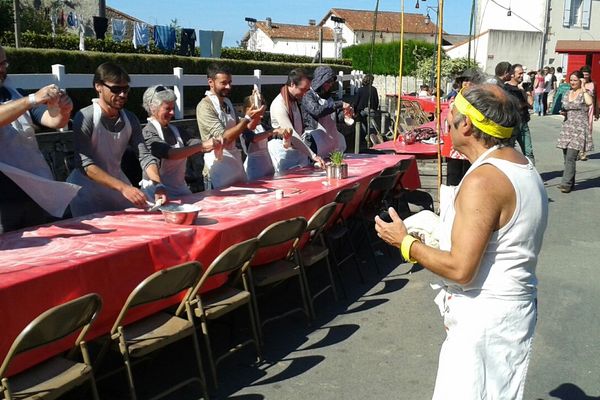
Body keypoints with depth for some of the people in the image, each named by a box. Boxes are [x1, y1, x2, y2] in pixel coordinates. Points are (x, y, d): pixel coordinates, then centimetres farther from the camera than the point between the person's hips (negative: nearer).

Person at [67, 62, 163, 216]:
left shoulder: (130, 119, 0)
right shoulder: (85, 118, -17)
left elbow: (145, 156, -6)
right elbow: (85, 165, -25)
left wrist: (157, 184, -25)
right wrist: (123, 187, -37)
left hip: (117, 184, 5)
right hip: (88, 192, -5)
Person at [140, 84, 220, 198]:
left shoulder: (174, 130, 11)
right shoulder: (148, 132, -11)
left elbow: (193, 142, -2)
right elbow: (169, 153, -26)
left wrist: (214, 144, -23)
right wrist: (202, 146, -31)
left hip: (181, 188, 7)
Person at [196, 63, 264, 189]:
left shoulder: (227, 102, 10)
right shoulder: (205, 106, -15)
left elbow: (237, 130, 13)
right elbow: (224, 138, -21)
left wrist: (254, 119, -5)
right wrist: (248, 118, -22)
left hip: (236, 163, 8)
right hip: (218, 168, -8)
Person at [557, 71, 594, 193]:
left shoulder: (584, 93, -4)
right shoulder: (567, 94, 14)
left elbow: (589, 102, -27)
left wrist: (583, 88, -17)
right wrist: (563, 113, 4)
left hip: (579, 128, -6)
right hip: (567, 127, 6)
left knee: (570, 157, -14)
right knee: (567, 157, 8)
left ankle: (566, 184, -12)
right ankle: (570, 181, 19)